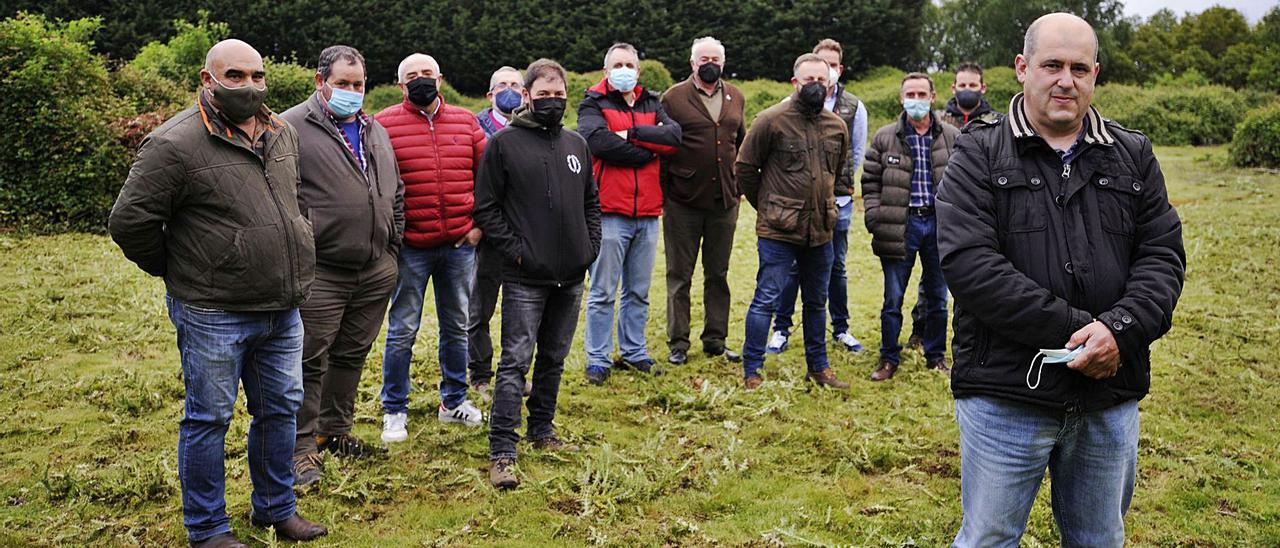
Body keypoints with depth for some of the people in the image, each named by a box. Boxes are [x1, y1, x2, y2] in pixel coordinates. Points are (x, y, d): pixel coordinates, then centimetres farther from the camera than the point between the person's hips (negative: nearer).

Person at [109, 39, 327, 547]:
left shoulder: (283, 134, 8)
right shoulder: (176, 144, -14)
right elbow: (130, 220, -11)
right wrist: (178, 273, 0)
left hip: (282, 311, 7)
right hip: (214, 315, -7)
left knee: (281, 410, 16)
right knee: (209, 419, 6)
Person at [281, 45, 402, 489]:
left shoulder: (376, 132, 15)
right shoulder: (293, 128, -7)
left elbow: (396, 194, 23)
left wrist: (392, 247, 16)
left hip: (376, 270, 7)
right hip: (321, 272, -6)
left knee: (352, 355, 16)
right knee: (310, 361, 0)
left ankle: (335, 430, 31)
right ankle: (302, 447, 11)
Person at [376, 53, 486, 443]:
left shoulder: (466, 122, 7)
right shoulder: (385, 124, -3)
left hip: (460, 245, 4)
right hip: (410, 247, -3)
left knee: (457, 327, 14)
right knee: (402, 331, 3)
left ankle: (454, 401, 30)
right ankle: (394, 411, 17)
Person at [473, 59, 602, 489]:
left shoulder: (576, 144, 12)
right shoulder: (504, 144, -4)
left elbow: (592, 202, 19)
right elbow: (485, 208, -6)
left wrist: (591, 245, 6)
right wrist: (515, 249, -13)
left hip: (571, 277, 6)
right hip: (525, 278, -6)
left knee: (554, 359, 15)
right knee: (516, 362, -7)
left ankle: (542, 432, 30)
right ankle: (502, 453, -4)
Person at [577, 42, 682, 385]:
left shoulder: (652, 105, 15)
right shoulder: (593, 105, 1)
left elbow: (674, 136, -4)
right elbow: (598, 141, -20)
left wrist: (631, 133, -13)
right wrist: (648, 151, -11)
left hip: (647, 214, 5)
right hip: (609, 212, -5)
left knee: (638, 292, 13)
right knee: (603, 293, 0)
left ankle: (634, 353, 25)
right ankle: (598, 360, 9)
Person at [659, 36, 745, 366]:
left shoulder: (735, 97, 10)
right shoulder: (674, 98, -3)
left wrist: (740, 184, 14)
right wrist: (661, 194, -7)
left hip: (725, 202, 4)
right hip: (683, 203, -4)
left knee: (718, 274, 12)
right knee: (679, 275, 5)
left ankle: (715, 340, 22)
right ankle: (677, 343, 14)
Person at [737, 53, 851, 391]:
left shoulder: (837, 126, 8)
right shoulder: (771, 120, -9)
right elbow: (745, 167, -2)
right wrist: (767, 207, 5)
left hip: (821, 231, 6)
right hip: (778, 231, -6)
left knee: (817, 302, 16)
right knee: (766, 299, -3)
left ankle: (818, 367, 29)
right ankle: (752, 372, 7)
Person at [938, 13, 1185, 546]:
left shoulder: (1134, 155, 10)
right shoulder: (980, 153, -3)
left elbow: (1163, 255, 4)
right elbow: (967, 261, -15)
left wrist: (1120, 329, -17)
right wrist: (1075, 330, -17)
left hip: (1110, 398, 4)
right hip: (1006, 395, -3)